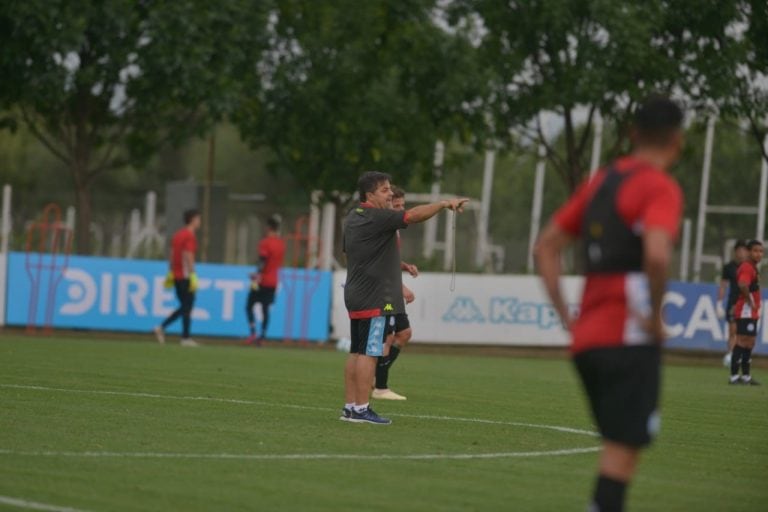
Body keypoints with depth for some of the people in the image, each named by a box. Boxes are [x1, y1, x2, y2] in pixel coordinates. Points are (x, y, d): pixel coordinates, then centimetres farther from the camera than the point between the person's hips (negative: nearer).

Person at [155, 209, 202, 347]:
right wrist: (193, 276, -19)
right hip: (186, 276, -8)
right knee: (187, 307, -1)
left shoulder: (177, 235, 14)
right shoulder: (190, 236, -13)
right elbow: (188, 257, -19)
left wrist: (171, 273, 21)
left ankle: (162, 327, 5)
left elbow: (172, 255, 17)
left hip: (176, 275, 8)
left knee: (184, 307, 15)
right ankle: (185, 338, 2)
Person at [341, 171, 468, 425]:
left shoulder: (353, 217, 15)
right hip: (375, 298, -10)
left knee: (356, 352, 11)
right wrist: (444, 204, -22)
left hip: (355, 295, 10)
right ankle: (361, 409, -8)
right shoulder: (376, 218, -14)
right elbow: (413, 215, -23)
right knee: (368, 352, -8)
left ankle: (350, 407, 12)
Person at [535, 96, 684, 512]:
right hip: (629, 338, -8)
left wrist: (566, 317, 15)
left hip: (586, 338, 8)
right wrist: (655, 315, -14)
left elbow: (546, 247, 19)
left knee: (619, 445, 16)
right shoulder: (661, 188, -8)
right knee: (624, 447, -8)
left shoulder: (600, 182, 16)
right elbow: (656, 255, -27)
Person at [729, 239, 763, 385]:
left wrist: (754, 304, 14)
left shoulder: (753, 268, 17)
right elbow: (743, 285, -32)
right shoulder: (747, 268, -16)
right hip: (745, 311, -10)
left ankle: (746, 376, 19)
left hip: (752, 313, 10)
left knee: (750, 343, 13)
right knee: (742, 342, -10)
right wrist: (750, 302, -22)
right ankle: (734, 376, -9)